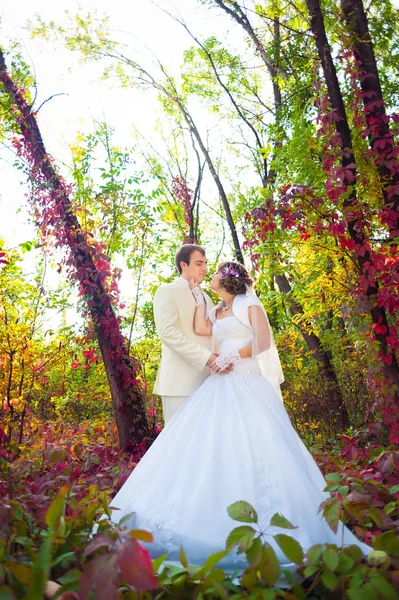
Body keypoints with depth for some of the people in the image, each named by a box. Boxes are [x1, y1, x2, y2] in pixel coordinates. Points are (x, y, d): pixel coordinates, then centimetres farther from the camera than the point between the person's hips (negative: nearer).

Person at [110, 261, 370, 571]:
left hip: (248, 384, -6)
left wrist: (232, 355, -12)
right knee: (212, 447, -1)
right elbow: (200, 330, 1)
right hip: (220, 386, 7)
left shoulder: (249, 303, 3)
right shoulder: (216, 312, 20)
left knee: (252, 446, -10)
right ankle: (220, 524, 4)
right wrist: (199, 297, 10)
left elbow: (264, 341, -8)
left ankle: (268, 528, -2)